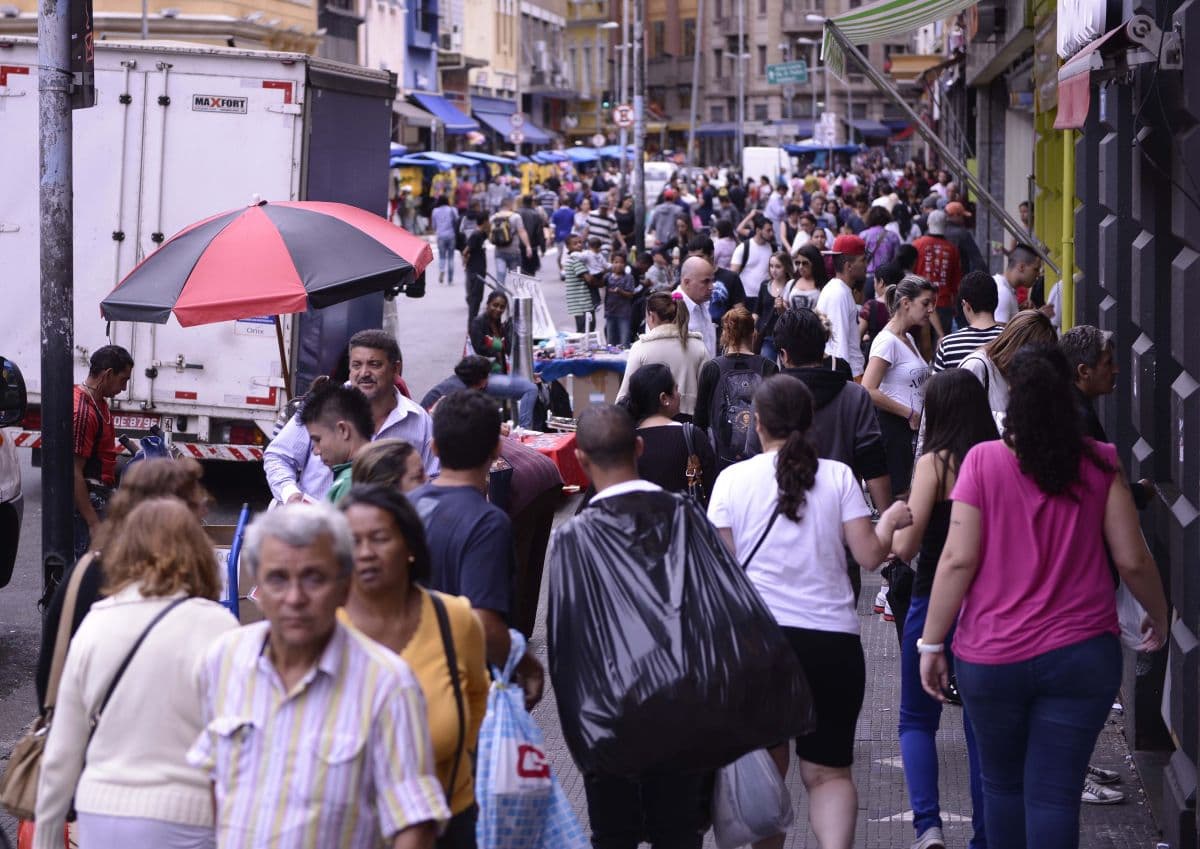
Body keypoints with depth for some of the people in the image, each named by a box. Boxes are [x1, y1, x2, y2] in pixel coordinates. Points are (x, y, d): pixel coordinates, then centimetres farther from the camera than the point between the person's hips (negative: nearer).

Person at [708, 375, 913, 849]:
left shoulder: (734, 479, 1)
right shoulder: (838, 477, 1)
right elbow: (870, 555, -1)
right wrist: (889, 522, 18)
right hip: (832, 641, 0)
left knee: (767, 767, 16)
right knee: (828, 771, 5)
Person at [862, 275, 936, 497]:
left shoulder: (908, 338, 16)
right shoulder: (887, 340, -12)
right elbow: (868, 391, -22)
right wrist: (910, 413, -16)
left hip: (911, 429, 9)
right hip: (892, 428, -9)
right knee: (893, 496, -10)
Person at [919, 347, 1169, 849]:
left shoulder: (984, 461, -7)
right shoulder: (1100, 463, -2)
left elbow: (958, 559, -10)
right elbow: (1132, 559, 0)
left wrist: (931, 642, -3)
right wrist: (1159, 616, 19)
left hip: (991, 658, 0)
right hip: (1082, 654, 0)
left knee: (1002, 784, 18)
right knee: (1054, 793, 1)